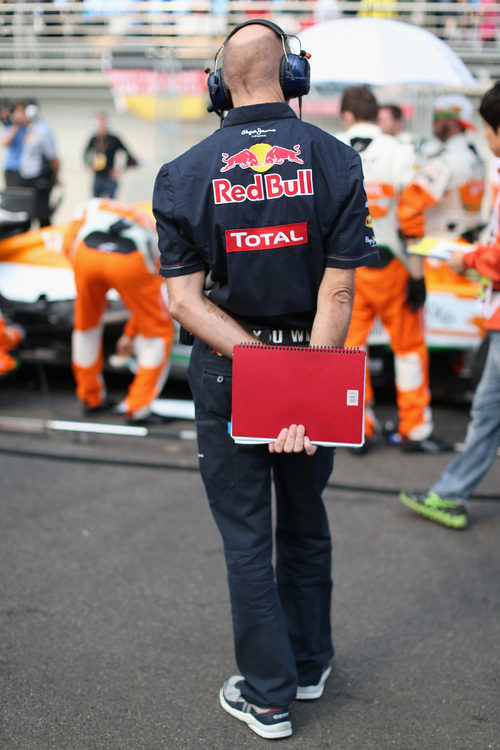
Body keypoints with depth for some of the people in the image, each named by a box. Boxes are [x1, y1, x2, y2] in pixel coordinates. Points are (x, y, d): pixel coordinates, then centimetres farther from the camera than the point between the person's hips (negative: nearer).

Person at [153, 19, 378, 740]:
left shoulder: (184, 174, -7)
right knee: (306, 524, 20)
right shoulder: (337, 161, -8)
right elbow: (337, 291, -15)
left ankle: (268, 695, 19)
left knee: (246, 537, 10)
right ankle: (309, 665, 36)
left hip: (224, 374, -1)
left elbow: (184, 300, -13)